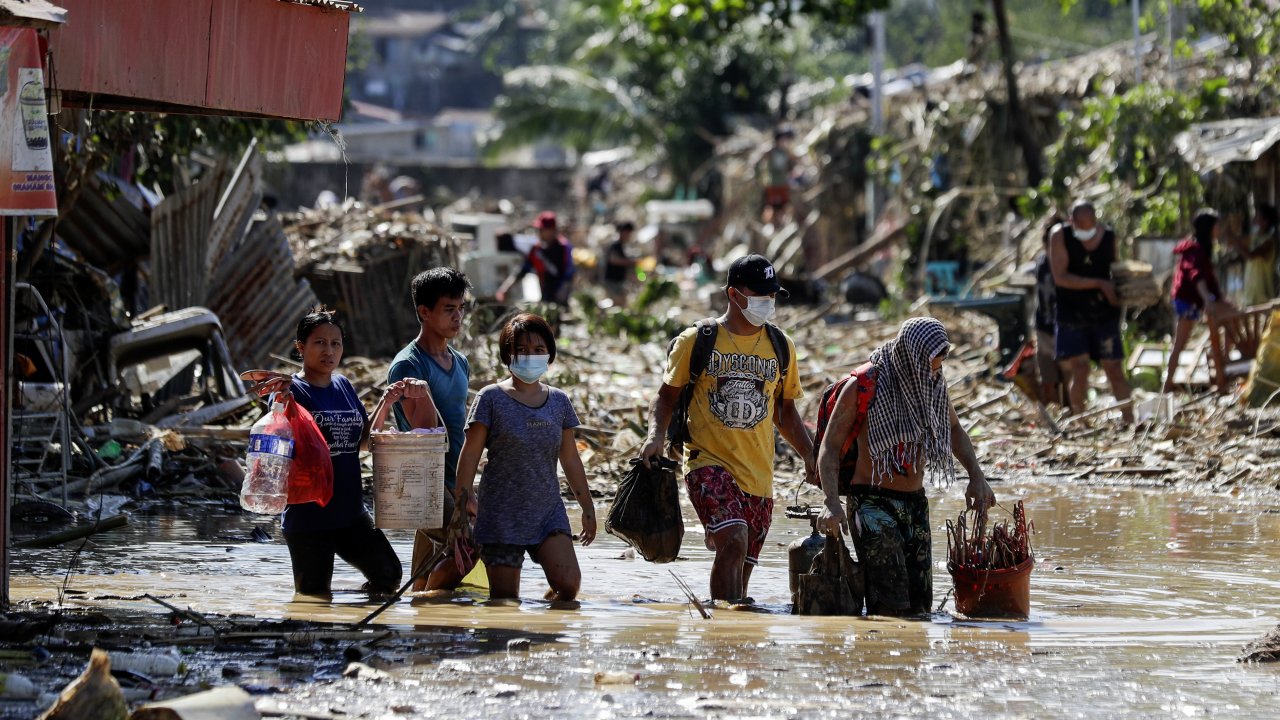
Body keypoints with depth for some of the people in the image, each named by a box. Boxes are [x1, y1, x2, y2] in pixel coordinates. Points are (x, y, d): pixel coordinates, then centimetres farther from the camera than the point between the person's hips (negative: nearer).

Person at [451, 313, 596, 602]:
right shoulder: (492, 398, -2)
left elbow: (570, 459, 17)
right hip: (502, 511, -3)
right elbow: (470, 456, -3)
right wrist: (460, 506, -9)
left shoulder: (559, 402, 10)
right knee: (504, 600, -4)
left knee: (568, 584, -16)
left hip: (548, 510, 3)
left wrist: (587, 507, 18)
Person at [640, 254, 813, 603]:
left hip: (758, 474, 4)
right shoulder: (697, 340, 0)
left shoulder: (781, 347, 11)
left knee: (740, 568, 4)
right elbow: (667, 395, 8)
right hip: (708, 461, -4)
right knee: (734, 541, -26)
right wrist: (656, 435, -10)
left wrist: (811, 455, 10)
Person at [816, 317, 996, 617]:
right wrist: (831, 502, -23)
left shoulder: (935, 385, 7)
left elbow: (953, 429, 27)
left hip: (915, 503, 6)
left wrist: (976, 475, 13)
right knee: (891, 605, -19)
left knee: (920, 605, 2)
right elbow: (830, 446, -9)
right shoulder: (865, 386, -11)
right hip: (872, 501, -6)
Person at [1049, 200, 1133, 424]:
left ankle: (1129, 420, 4)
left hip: (1104, 313, 2)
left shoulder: (1109, 237, 1)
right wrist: (1099, 284, -20)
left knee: (1114, 368, 0)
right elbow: (1060, 277, -15)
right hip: (1071, 314, -2)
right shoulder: (1060, 236, -7)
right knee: (1079, 370, -10)